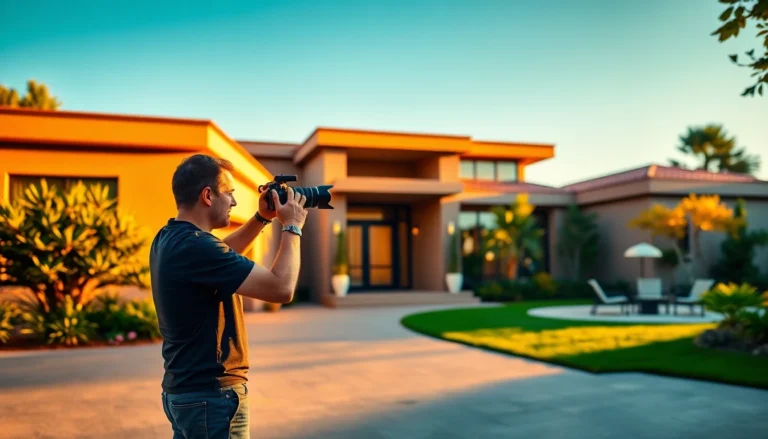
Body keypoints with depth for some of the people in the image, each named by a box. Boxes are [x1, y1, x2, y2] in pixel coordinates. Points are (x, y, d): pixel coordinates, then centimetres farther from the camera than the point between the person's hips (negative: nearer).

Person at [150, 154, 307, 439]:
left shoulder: (169, 238, 4)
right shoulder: (195, 246, -26)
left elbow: (221, 258, 23)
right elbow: (281, 289, -27)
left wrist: (262, 218, 13)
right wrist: (292, 227, -13)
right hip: (211, 395, -10)